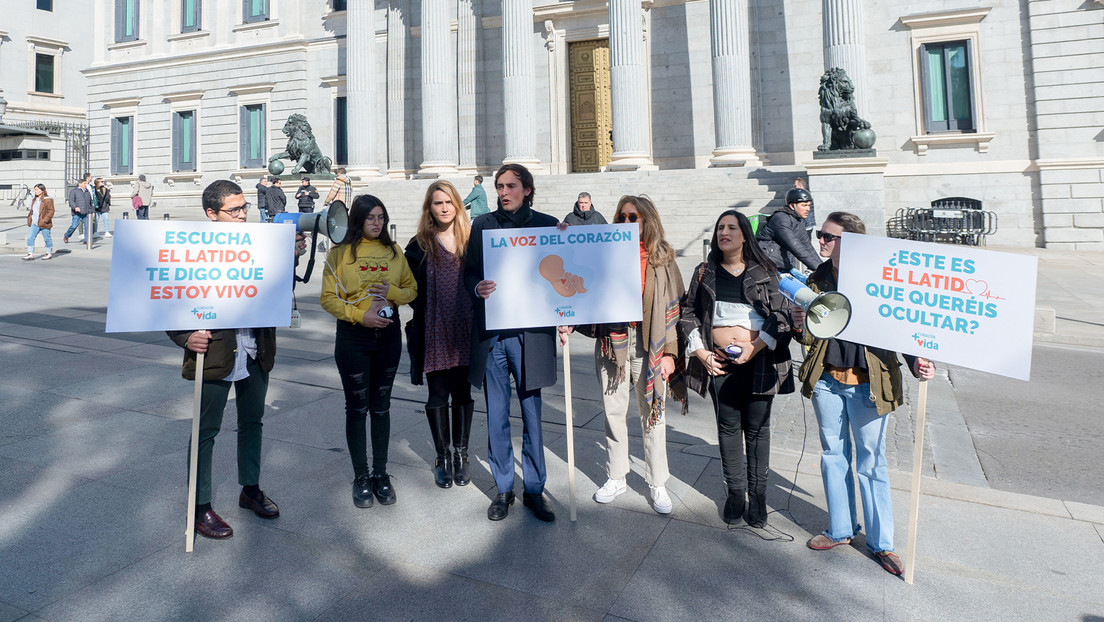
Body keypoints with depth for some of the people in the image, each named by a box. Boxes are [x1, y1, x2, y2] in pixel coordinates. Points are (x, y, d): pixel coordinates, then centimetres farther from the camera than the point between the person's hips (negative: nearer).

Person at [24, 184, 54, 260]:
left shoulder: (48, 200, -9)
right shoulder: (34, 200, 15)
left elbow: (51, 211, -13)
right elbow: (32, 211, 24)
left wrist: (44, 220, -19)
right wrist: (29, 219, 14)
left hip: (44, 224, -7)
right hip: (34, 223, 7)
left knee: (47, 238, 4)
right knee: (30, 237, -1)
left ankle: (49, 253, 17)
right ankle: (30, 254, -1)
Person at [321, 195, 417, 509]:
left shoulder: (393, 251, 7)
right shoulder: (339, 253, -2)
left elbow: (412, 289, 8)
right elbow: (328, 298, -6)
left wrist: (393, 292, -12)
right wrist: (360, 315, -18)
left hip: (388, 334, 3)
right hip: (352, 337, -2)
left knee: (381, 406, 11)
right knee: (357, 407, 5)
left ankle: (381, 473, 24)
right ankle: (361, 476, 20)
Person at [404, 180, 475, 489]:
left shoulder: (471, 240, 7)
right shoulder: (419, 245, 4)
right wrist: (425, 309, -9)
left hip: (466, 330, 1)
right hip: (435, 332, -1)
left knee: (463, 393, 9)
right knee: (438, 394, 7)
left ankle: (460, 453, 24)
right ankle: (442, 456, 22)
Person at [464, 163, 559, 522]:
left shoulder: (547, 225, 5)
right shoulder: (482, 225, 9)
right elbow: (468, 273, 11)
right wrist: (477, 288, -12)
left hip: (530, 334, -1)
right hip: (490, 334, 2)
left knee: (532, 415, 6)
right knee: (496, 417, 9)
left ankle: (534, 489, 22)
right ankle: (503, 489, 25)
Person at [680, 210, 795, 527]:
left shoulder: (765, 272, 2)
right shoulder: (705, 273, 8)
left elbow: (781, 314, -1)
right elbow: (688, 312, 9)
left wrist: (755, 347, -12)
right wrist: (699, 350, -1)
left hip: (759, 361, -1)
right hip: (719, 363, 2)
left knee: (757, 429, 6)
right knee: (728, 428, 8)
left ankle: (757, 495, 20)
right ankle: (735, 493, 22)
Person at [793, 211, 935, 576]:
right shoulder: (816, 280, 3)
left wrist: (916, 362, -21)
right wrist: (801, 326, -14)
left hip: (867, 383, -4)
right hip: (827, 381, 4)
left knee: (872, 461, 8)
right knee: (833, 455, 15)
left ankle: (880, 542, 25)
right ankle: (841, 529, 33)